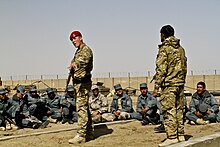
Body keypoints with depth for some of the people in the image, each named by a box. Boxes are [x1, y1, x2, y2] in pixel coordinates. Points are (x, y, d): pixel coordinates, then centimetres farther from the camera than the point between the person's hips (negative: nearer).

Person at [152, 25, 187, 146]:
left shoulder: (164, 48, -10)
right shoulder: (180, 48, 14)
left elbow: (161, 68, -15)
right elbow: (184, 67, 17)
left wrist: (157, 85, -11)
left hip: (168, 84, -8)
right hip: (180, 83, 8)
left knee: (169, 111, -6)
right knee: (179, 110, 12)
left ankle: (172, 137, -7)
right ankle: (180, 135, 17)